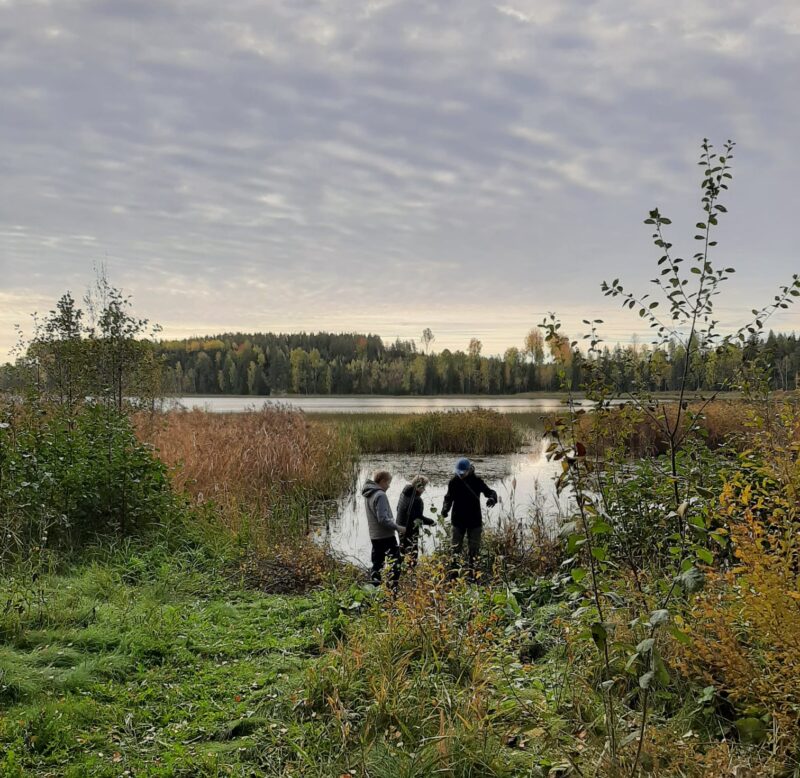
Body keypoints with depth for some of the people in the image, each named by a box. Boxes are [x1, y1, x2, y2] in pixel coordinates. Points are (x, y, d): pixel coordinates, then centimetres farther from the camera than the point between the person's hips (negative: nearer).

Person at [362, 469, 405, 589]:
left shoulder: (368, 495, 9)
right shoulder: (380, 495, -18)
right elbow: (383, 519, -23)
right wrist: (397, 527, -13)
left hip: (374, 536, 9)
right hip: (386, 536, -9)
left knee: (377, 563, 13)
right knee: (395, 564, -2)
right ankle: (393, 589, -5)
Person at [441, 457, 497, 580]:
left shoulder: (477, 481, -7)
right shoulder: (454, 481, -4)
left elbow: (489, 491, -7)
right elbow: (449, 498, 3)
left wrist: (492, 498, -31)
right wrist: (445, 508, -16)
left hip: (474, 520, 0)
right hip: (458, 520, 0)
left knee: (474, 548, 7)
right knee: (456, 548, 2)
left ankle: (472, 573, 16)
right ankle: (454, 573, 8)